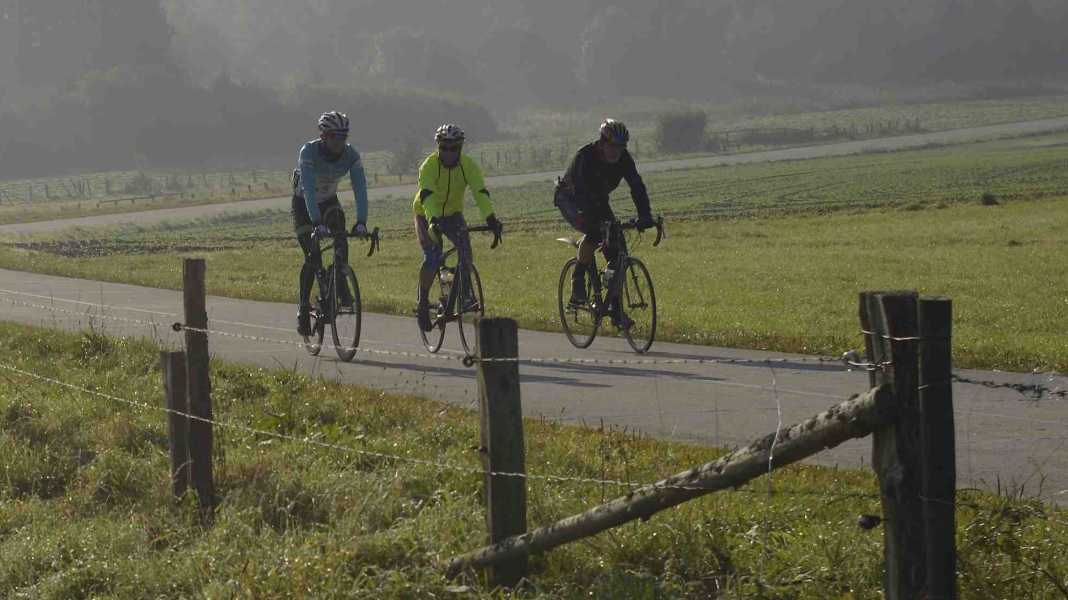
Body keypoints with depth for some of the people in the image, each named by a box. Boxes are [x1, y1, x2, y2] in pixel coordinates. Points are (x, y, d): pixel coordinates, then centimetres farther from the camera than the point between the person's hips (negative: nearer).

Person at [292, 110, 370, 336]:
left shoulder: (351, 155, -22)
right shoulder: (309, 152, -31)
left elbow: (360, 189, -29)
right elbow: (308, 189, -41)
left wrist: (361, 222, -42)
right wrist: (317, 223, -52)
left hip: (328, 200, 3)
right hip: (303, 202, -3)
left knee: (341, 239, -27)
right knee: (312, 256, -12)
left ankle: (341, 285, -15)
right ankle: (303, 310, -1)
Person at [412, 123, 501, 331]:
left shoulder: (468, 165, -19)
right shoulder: (429, 166, -26)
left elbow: (480, 192, -31)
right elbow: (426, 195, -40)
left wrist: (491, 218, -47)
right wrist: (433, 221, -56)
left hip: (453, 214, 3)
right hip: (427, 215, -3)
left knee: (464, 244, -25)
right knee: (432, 258, -21)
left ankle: (466, 292, -16)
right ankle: (423, 303, -2)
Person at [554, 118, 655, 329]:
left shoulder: (624, 159, -18)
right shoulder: (585, 157, -32)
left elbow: (637, 186, -24)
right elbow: (581, 191, -40)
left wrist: (645, 215, -38)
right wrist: (594, 219, -51)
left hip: (598, 201, 5)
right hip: (570, 199, -5)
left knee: (615, 246, -10)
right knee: (594, 232, -34)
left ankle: (615, 310, -5)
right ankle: (578, 284, -17)